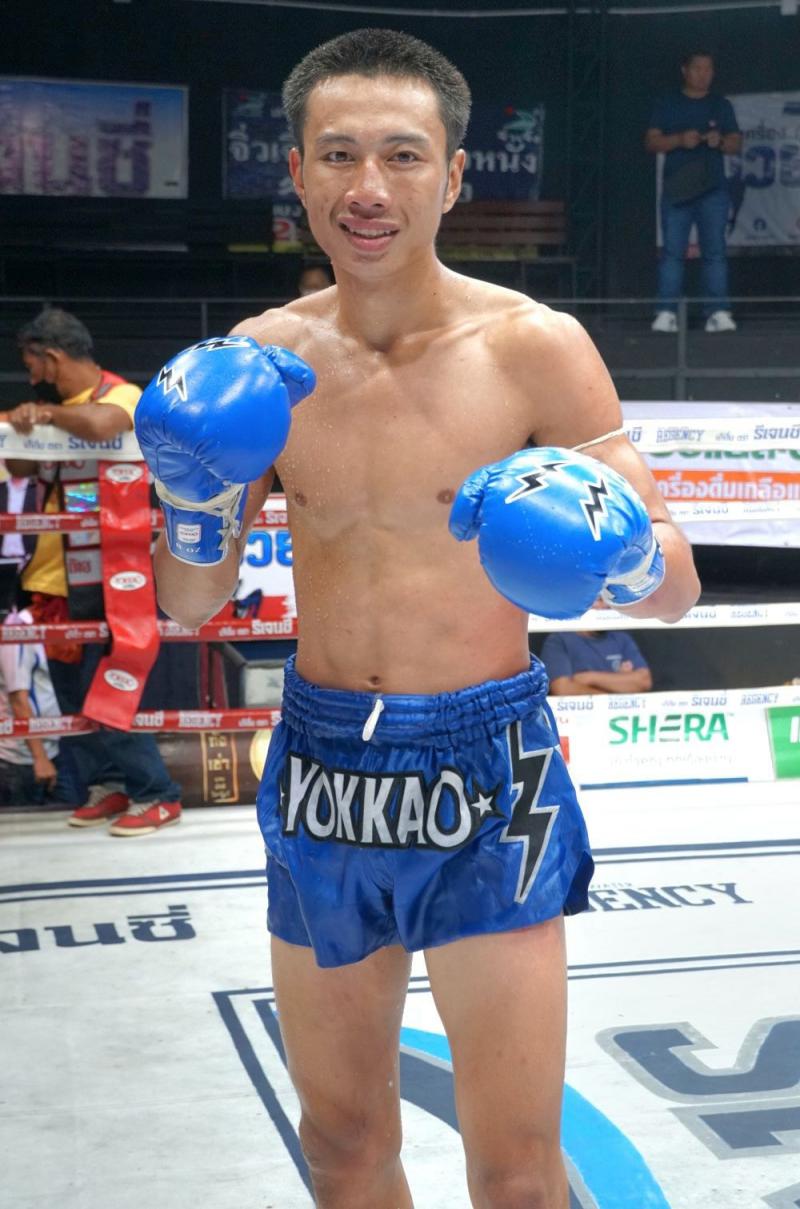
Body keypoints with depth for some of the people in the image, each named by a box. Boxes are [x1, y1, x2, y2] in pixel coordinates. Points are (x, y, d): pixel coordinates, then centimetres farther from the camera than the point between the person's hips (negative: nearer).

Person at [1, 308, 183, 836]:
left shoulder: (121, 394, -12)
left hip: (101, 577, -8)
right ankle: (108, 784, 24)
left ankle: (157, 795, 3)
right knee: (72, 692, 12)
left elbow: (100, 424, -37)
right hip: (54, 574, 8)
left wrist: (45, 413, -22)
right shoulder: (60, 405, 13)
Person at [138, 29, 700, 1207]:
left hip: (485, 771, -3)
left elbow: (679, 588, -7)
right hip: (320, 769, 3)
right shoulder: (258, 361, -1)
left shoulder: (537, 349, -11)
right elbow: (190, 604, 5)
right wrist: (196, 490, -14)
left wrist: (621, 553, -29)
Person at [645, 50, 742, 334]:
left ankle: (718, 312, -7)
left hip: (713, 190, 1)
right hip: (676, 190, -1)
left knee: (715, 252, -5)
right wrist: (679, 139, -13)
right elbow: (651, 142, 4)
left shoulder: (722, 105, 15)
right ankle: (666, 313, -6)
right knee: (672, 252, -5)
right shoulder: (667, 104, 11)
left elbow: (736, 145, 12)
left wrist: (720, 141, -11)